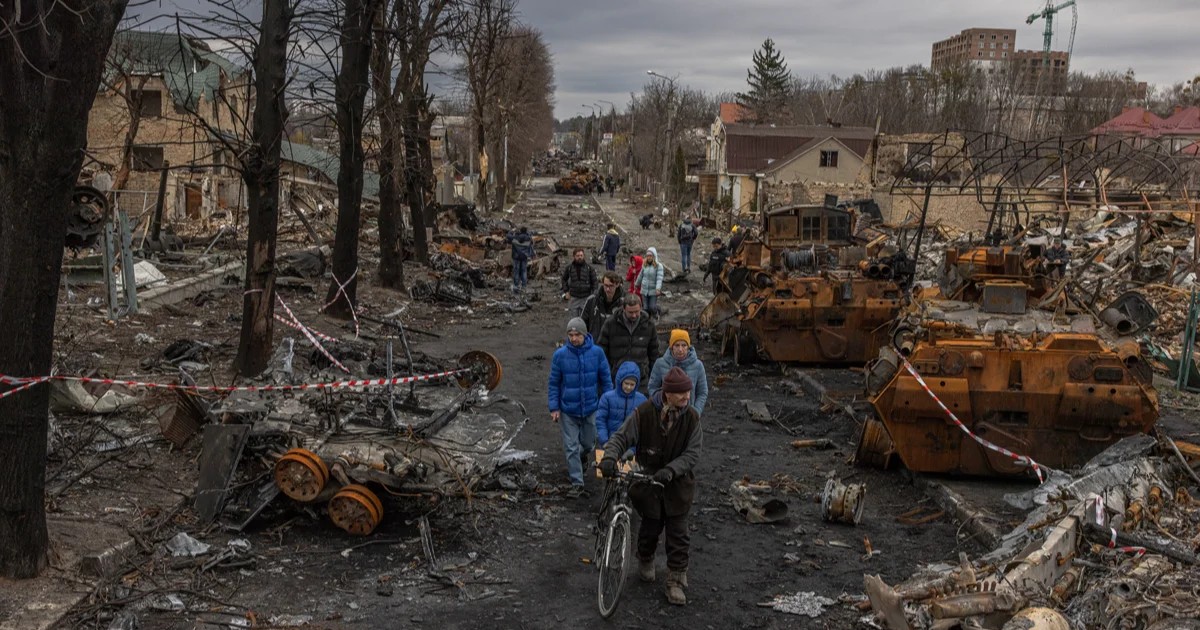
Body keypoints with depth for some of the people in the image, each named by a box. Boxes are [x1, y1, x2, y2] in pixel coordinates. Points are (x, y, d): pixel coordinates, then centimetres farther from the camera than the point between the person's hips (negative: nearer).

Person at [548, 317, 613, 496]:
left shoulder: (597, 352, -9)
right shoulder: (560, 355, -10)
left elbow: (606, 380, 1)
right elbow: (553, 383, -1)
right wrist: (554, 408, -5)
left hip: (590, 408, 1)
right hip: (568, 410, -1)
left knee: (588, 444, 17)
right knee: (571, 447, 1)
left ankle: (583, 458, 51)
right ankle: (577, 483, 12)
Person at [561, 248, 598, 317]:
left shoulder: (589, 268, -4)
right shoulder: (569, 268, -1)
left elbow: (594, 282, 1)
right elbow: (564, 279, 15)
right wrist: (566, 291, 7)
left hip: (585, 298, -1)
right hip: (574, 298, 1)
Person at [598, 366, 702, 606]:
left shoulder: (691, 417, -11)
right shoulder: (644, 412, -15)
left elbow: (692, 454, -14)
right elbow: (621, 436, -10)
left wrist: (671, 470, -30)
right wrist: (609, 456, -31)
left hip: (677, 483, 1)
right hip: (648, 481, -1)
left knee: (678, 533, 3)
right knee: (651, 528, 15)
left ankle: (676, 581, 17)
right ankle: (645, 561, 44)